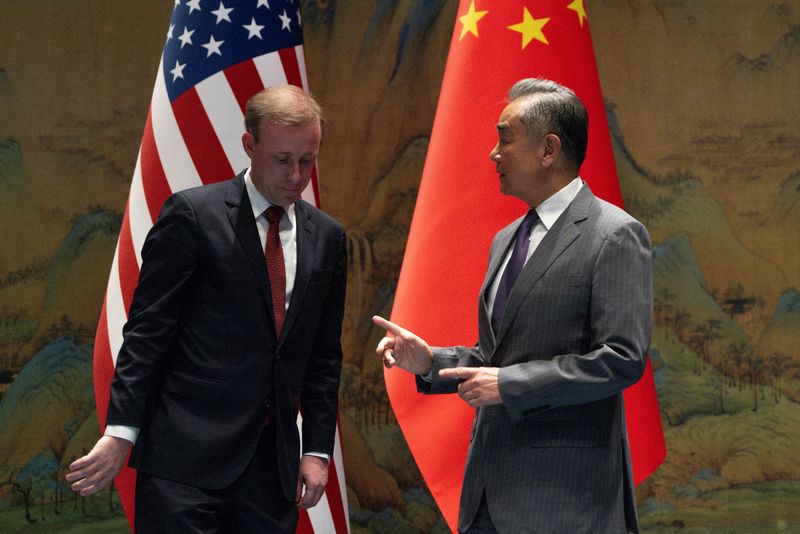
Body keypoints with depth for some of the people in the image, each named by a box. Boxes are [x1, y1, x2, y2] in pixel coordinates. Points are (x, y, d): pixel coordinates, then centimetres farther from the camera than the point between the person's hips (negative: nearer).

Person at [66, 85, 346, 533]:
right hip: (186, 458, -4)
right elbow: (147, 331, -6)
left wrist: (318, 450, 9)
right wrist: (121, 434, -11)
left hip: (271, 464, 5)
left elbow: (324, 356, 15)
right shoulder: (193, 214, -3)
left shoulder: (327, 237, 12)